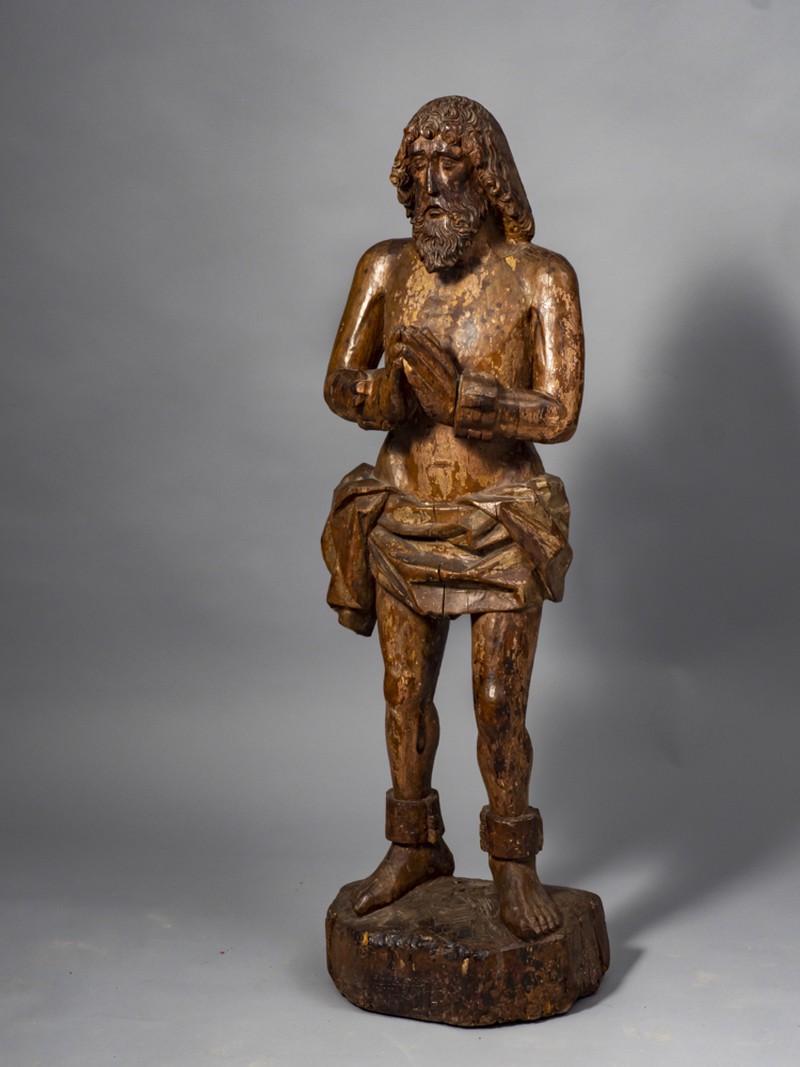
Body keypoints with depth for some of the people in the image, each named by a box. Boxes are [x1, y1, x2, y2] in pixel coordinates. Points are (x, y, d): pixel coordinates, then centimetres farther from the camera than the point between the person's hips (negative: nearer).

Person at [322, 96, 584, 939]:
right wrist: (387, 389, -23)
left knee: (499, 706, 0)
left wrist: (460, 393, -30)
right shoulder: (386, 268, 0)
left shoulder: (541, 277, -10)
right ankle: (414, 848, 33)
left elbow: (560, 413, -16)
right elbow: (340, 388, 1)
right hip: (403, 520, 3)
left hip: (501, 525, -3)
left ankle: (513, 864, 22)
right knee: (405, 693, 13)